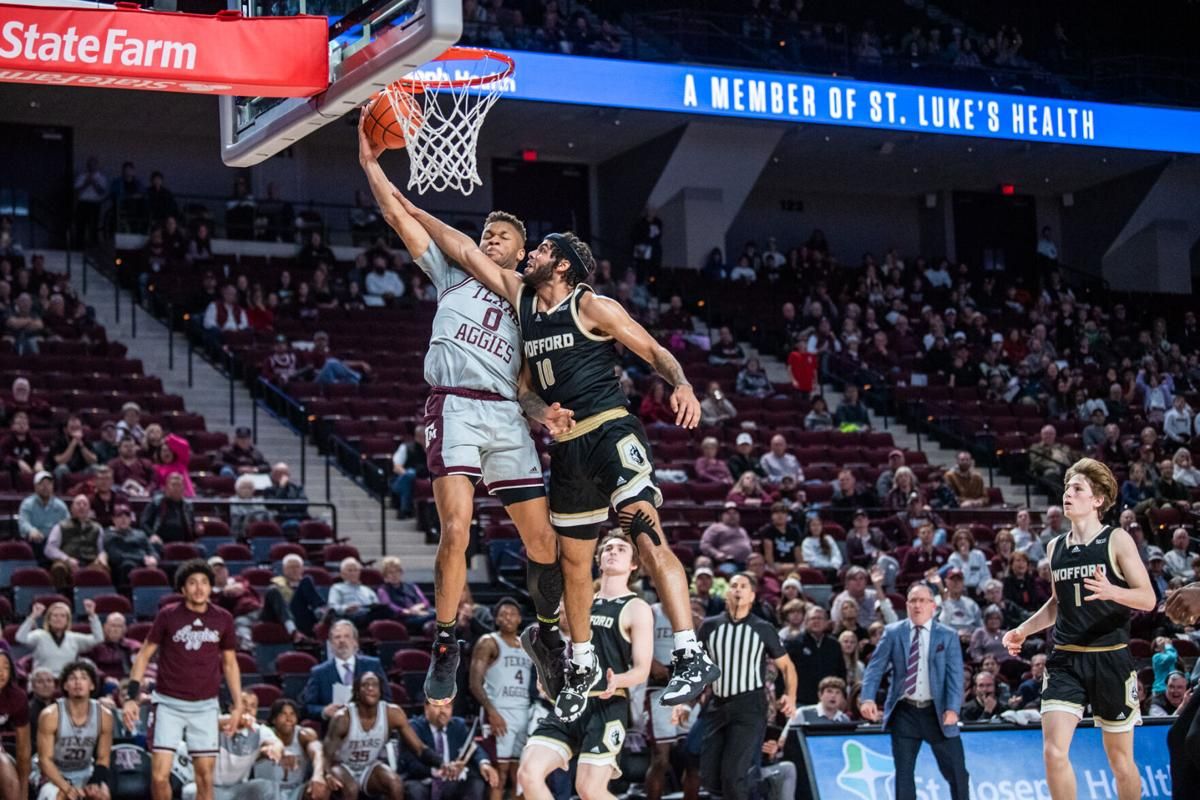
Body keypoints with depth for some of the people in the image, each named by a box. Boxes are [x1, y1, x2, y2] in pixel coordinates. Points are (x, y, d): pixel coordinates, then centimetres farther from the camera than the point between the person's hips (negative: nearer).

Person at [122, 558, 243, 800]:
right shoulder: (168, 615, -3)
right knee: (159, 775, -8)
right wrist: (132, 696, -4)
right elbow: (145, 654, 4)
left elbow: (230, 663, 13)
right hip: (169, 704, -2)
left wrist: (237, 704, 6)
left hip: (205, 706, 2)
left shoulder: (223, 619, 3)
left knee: (205, 774, 1)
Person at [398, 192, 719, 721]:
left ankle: (691, 657, -30)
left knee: (646, 533, -22)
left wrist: (682, 385, -24)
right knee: (572, 556, 15)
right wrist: (413, 211, 18)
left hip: (611, 431, -8)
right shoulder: (520, 296, 13)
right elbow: (465, 252, 17)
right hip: (566, 445, 8)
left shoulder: (592, 307, -5)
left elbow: (655, 352, -5)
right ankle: (581, 665, 31)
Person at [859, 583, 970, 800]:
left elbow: (955, 675, -5)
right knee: (903, 772, 3)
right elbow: (875, 667, -1)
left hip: (937, 712, -1)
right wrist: (867, 699, -17)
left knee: (956, 770, 0)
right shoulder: (893, 632, 4)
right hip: (904, 712, 1)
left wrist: (952, 709, -18)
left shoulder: (948, 635, 2)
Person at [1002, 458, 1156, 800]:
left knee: (1120, 759, 6)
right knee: (1053, 751, -12)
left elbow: (1148, 599, -10)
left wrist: (1111, 591, -28)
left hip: (1111, 659, -4)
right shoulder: (1056, 547, 11)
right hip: (1066, 660, 4)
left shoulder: (1117, 540, -3)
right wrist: (1023, 630, 12)